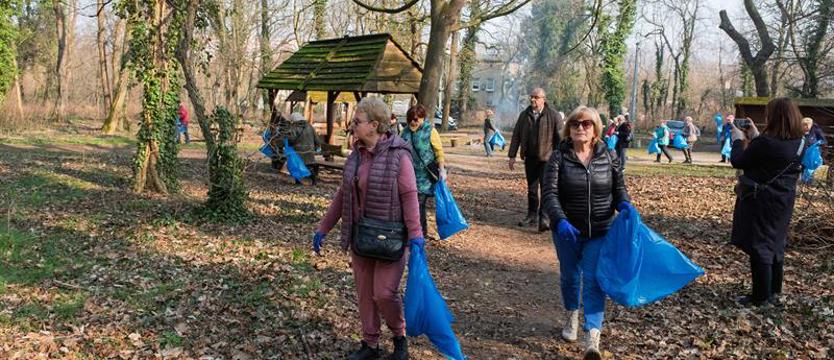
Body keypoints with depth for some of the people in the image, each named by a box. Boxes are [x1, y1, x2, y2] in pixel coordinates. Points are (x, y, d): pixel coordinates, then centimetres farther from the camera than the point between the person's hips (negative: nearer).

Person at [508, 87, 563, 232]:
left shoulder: (554, 116, -5)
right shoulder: (524, 115, 7)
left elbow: (560, 138, -6)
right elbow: (516, 136, 10)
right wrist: (512, 155, 6)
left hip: (547, 158, -4)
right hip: (530, 158, 4)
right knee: (531, 189, 13)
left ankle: (544, 218, -6)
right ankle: (532, 215, 24)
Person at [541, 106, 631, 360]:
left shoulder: (609, 156, -2)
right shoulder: (559, 157, -9)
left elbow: (619, 188, 7)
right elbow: (550, 194, -16)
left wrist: (624, 204, -16)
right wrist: (560, 221, -32)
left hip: (600, 232, 0)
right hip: (567, 230, 0)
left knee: (594, 280, -6)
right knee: (569, 276, 17)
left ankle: (592, 339, -9)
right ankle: (571, 318, 43)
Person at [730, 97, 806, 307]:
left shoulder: (764, 143, -23)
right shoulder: (800, 143, 0)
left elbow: (738, 162, -14)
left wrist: (738, 140, 1)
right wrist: (756, 136, 14)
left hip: (760, 201, -8)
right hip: (784, 201, 8)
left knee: (759, 247, 2)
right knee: (776, 246, 17)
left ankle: (761, 297, 9)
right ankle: (774, 293, 29)